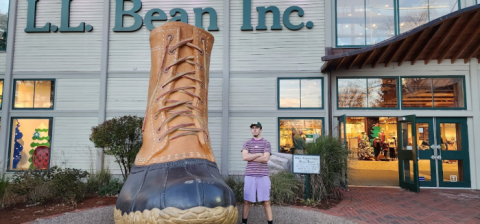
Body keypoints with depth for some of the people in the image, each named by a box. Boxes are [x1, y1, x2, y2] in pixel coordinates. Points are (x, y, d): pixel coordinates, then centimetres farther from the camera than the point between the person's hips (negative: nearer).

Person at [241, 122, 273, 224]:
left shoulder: (266, 143, 5)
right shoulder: (247, 143, 9)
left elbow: (266, 159, -9)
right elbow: (244, 157, -8)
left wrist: (250, 157, -5)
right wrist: (259, 154, -8)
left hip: (263, 176, -1)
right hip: (250, 175, 1)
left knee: (266, 202, 2)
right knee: (247, 201, 7)